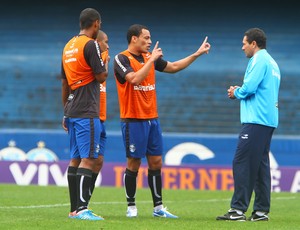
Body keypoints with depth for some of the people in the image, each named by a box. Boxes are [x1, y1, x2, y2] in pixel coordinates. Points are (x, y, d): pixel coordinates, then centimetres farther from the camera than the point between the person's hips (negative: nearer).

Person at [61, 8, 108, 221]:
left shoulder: (69, 46, 15)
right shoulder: (90, 45, -11)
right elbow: (101, 77, -12)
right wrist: (106, 62, 8)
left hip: (72, 111, 9)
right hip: (87, 112, -9)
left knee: (76, 159, 11)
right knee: (89, 159, -12)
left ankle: (74, 209, 12)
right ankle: (82, 209, -19)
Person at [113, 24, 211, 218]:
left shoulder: (150, 57, 12)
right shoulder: (121, 59, -9)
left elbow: (174, 67, 21)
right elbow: (135, 78, -25)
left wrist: (197, 54, 18)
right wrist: (152, 59, -19)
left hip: (152, 118, 7)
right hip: (133, 120, -7)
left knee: (156, 162, 5)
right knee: (134, 163, -2)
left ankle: (158, 207, 10)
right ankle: (131, 207, 8)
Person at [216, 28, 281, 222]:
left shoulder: (259, 60, -8)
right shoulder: (272, 62, 21)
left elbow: (248, 88, -18)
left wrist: (236, 93, 3)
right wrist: (239, 93, 13)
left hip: (255, 120, -10)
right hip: (268, 120, 10)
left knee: (242, 163, -9)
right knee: (261, 164, 9)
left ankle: (238, 209, -12)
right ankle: (261, 211, 8)